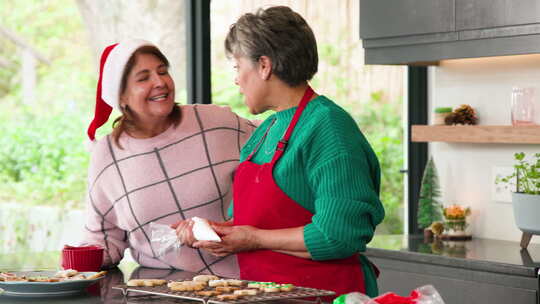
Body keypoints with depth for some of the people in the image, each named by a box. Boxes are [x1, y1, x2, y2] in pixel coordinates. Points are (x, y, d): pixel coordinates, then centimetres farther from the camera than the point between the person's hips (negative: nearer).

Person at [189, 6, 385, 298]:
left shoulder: (328, 126, -10)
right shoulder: (265, 129, 17)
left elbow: (339, 235, -19)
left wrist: (255, 239, -11)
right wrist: (217, 231, 8)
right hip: (262, 294, 8)